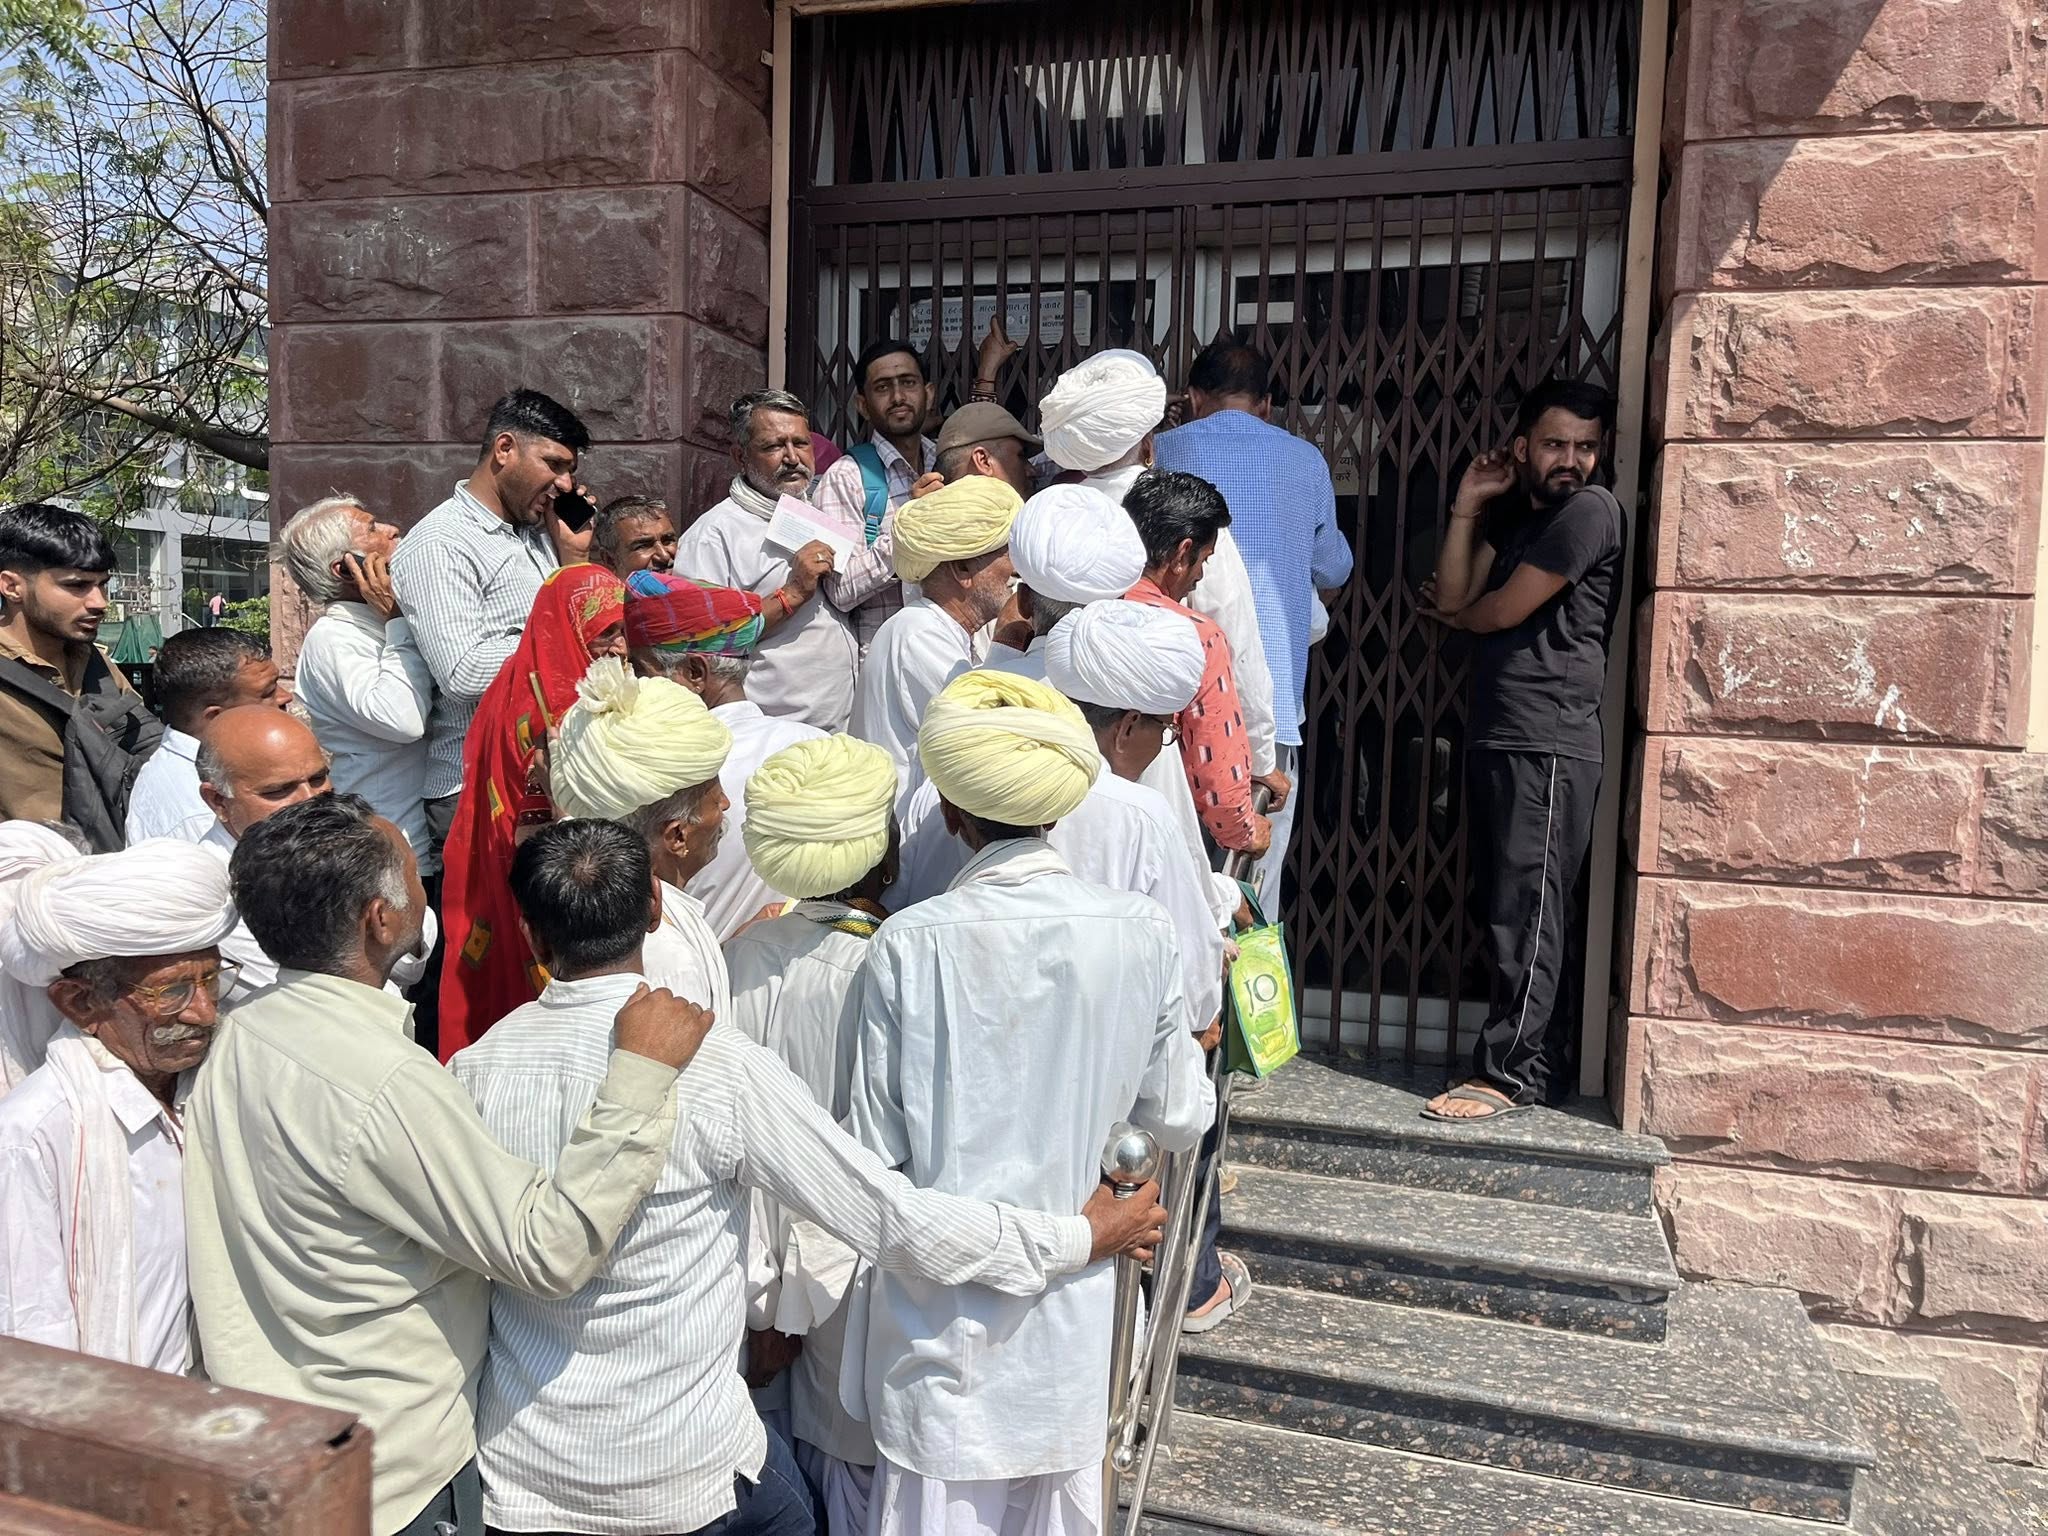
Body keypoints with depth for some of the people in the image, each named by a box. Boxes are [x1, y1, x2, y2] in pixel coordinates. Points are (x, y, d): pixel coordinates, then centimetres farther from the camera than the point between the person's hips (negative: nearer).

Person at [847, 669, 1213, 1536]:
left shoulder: (909, 944, -17)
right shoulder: (1139, 933, -12)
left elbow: (876, 1147, -11)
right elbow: (1181, 1119, -1)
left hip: (940, 1299, -2)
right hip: (1066, 1315, 2)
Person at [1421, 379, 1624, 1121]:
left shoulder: (1589, 510, -8)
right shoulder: (1515, 512, 18)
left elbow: (1502, 611, -9)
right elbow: (1454, 595, 8)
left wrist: (1456, 614, 11)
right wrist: (1468, 505, 4)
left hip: (1548, 745, -9)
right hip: (1495, 738, 9)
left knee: (1528, 912, -7)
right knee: (1513, 910, 11)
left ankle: (1511, 1071, -3)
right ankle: (1543, 1064, 20)